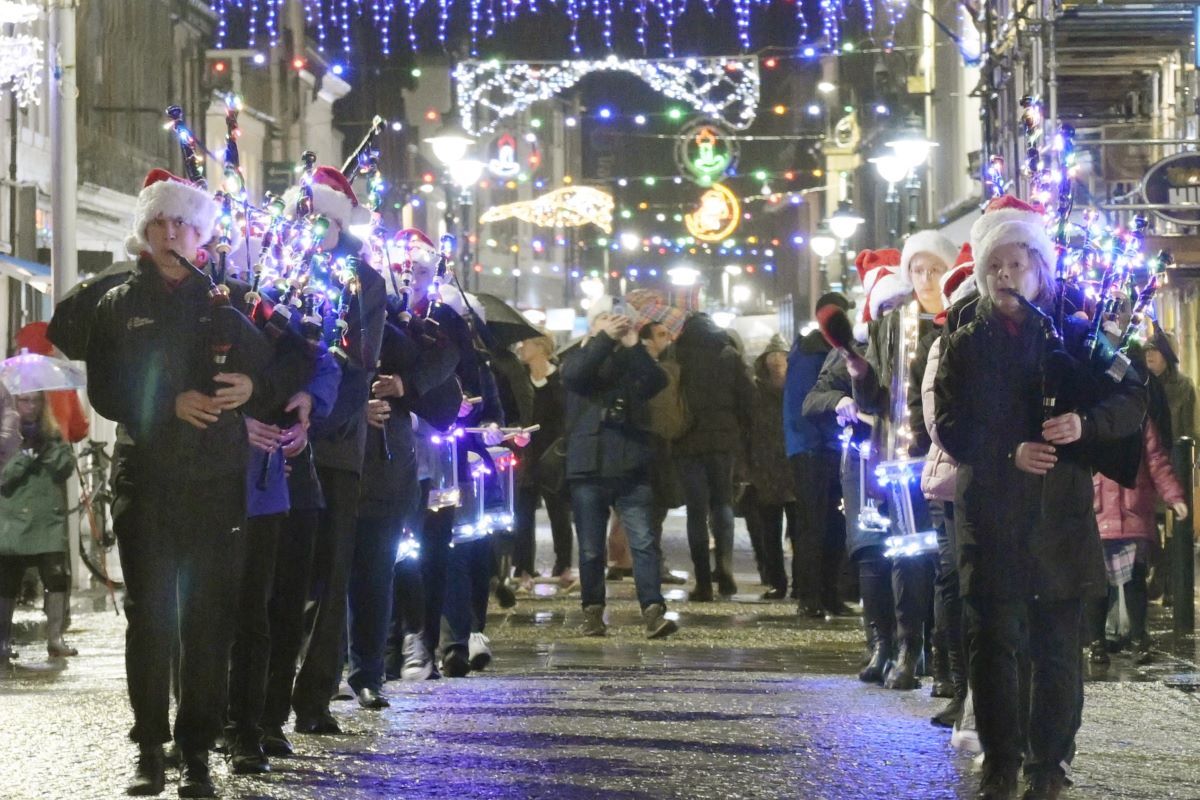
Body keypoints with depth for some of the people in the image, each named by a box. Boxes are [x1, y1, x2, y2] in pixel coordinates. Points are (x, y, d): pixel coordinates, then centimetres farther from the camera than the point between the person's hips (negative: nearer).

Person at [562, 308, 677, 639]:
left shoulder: (630, 362, 12)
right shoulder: (580, 360, 10)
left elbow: (657, 381, -7)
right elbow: (575, 373, -14)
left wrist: (634, 344, -15)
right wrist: (606, 338, -17)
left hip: (631, 469, 1)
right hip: (589, 468, 0)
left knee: (643, 541, -9)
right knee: (591, 548, 6)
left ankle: (653, 611, -15)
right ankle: (593, 612, 17)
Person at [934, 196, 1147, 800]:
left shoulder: (1074, 335, 9)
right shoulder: (964, 346, 11)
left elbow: (1132, 401, 1)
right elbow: (950, 425, 0)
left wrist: (1084, 423, -19)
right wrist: (1009, 452, -16)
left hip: (1060, 518, 0)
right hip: (990, 518, 1)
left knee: (1057, 648, 1)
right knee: (992, 643, 0)